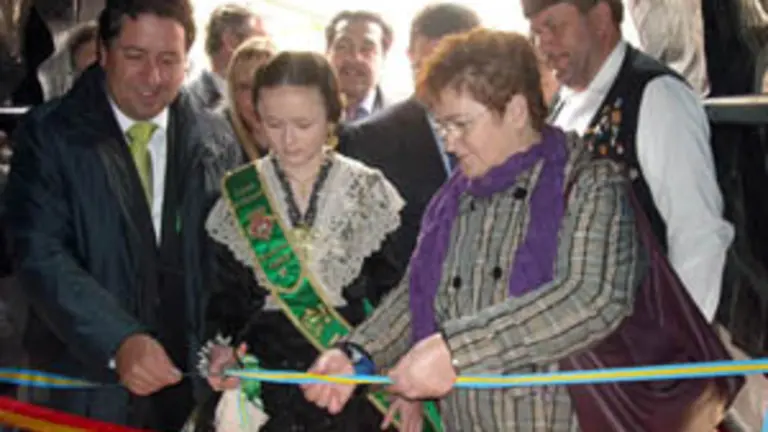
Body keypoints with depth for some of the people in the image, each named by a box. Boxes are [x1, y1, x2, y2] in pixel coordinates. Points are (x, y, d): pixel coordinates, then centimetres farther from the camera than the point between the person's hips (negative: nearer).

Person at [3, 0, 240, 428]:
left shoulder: (217, 140, 3)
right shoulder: (49, 134, -6)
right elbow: (42, 254, -15)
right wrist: (118, 341, -27)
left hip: (187, 384, 3)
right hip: (85, 388, -2)